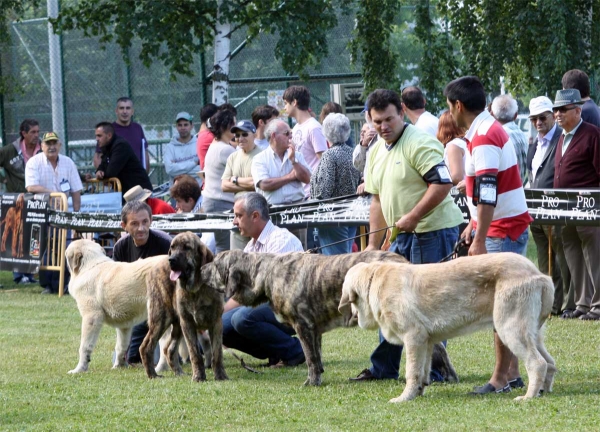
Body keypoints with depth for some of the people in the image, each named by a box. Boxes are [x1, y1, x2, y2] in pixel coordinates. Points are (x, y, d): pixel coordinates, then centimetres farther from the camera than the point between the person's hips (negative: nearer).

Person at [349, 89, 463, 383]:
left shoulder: (419, 143, -14)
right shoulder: (377, 151, 14)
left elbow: (442, 183, -22)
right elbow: (377, 199, 20)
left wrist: (412, 217, -22)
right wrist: (373, 243, 15)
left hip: (433, 231, -9)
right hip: (402, 236, 9)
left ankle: (432, 370, -1)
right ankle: (383, 367, 20)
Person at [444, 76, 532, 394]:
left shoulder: (484, 137, -18)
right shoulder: (487, 129, 14)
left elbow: (487, 192, -24)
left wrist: (480, 239, -25)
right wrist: (475, 224, 26)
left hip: (503, 231, -10)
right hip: (507, 226, 10)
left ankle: (501, 378, -7)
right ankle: (511, 373, 15)